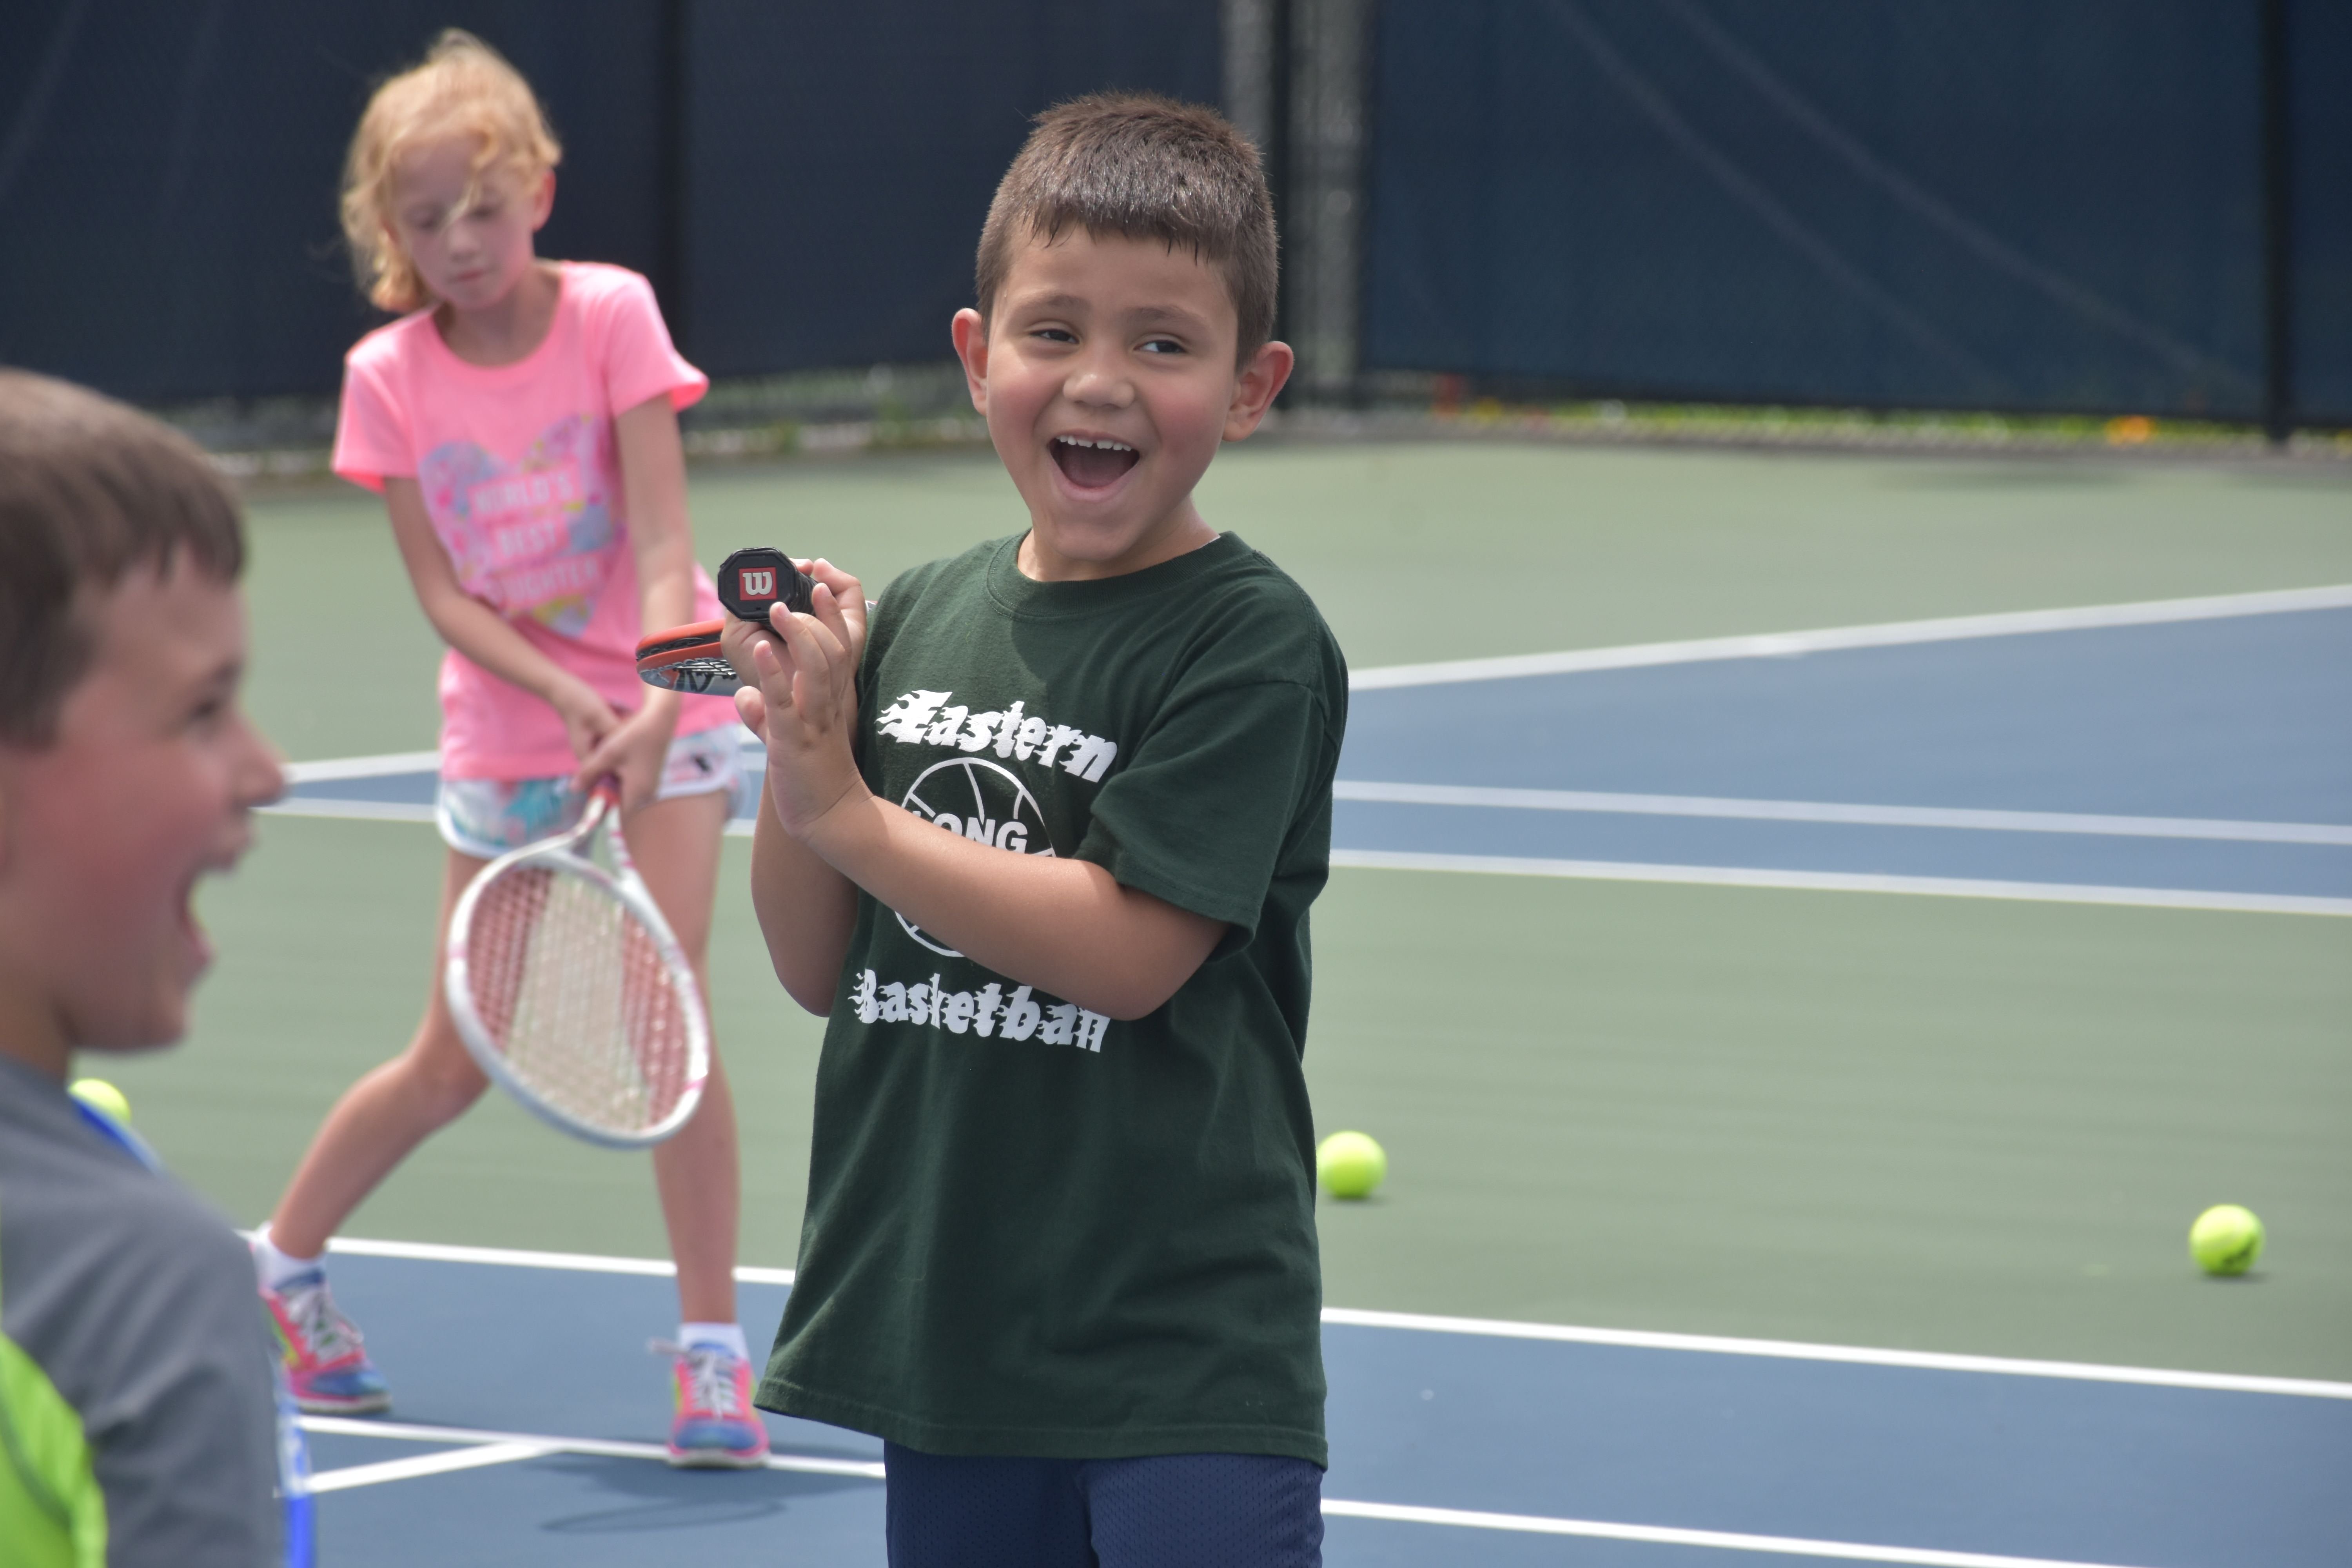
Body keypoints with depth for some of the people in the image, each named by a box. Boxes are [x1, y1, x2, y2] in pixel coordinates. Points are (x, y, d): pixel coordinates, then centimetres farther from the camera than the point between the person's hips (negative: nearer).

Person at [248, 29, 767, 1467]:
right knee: (455, 1066, 7)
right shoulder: (390, 377, -7)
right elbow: (444, 594, -10)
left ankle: (714, 1347, -8)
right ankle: (280, 1265, 31)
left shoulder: (609, 315, -12)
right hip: (505, 737, 1)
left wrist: (655, 704, -32)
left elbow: (661, 537, -17)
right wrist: (566, 699, -26)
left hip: (663, 707, -1)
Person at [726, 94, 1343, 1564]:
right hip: (948, 1331, 6)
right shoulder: (919, 617, 7)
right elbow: (820, 968, 10)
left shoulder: (1252, 639, -10)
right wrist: (798, 732, -6)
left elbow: (1128, 950, -19)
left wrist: (844, 808, -16)